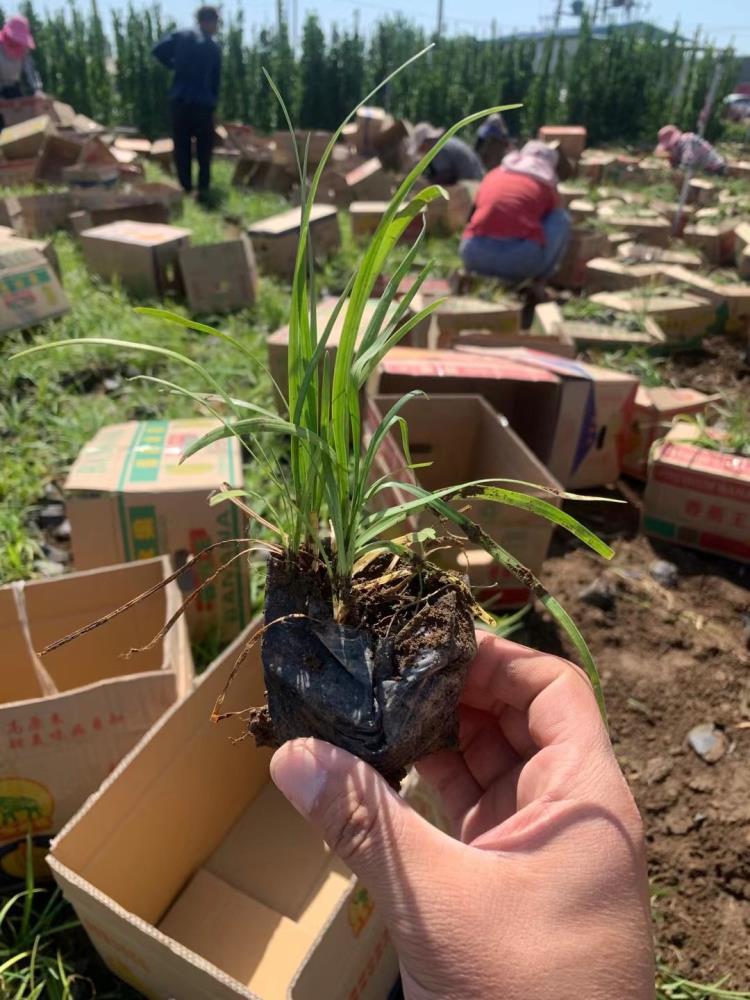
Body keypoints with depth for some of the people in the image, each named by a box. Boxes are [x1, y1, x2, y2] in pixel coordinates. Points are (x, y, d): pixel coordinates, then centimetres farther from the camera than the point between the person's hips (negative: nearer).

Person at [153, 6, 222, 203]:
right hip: (203, 102, -2)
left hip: (180, 100, 2)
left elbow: (158, 50, 1)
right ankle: (203, 189, -2)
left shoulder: (180, 36, 5)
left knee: (182, 146, 8)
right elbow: (216, 80, 2)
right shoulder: (214, 47, 0)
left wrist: (173, 65, 15)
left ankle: (186, 188, 6)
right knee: (204, 149, 6)